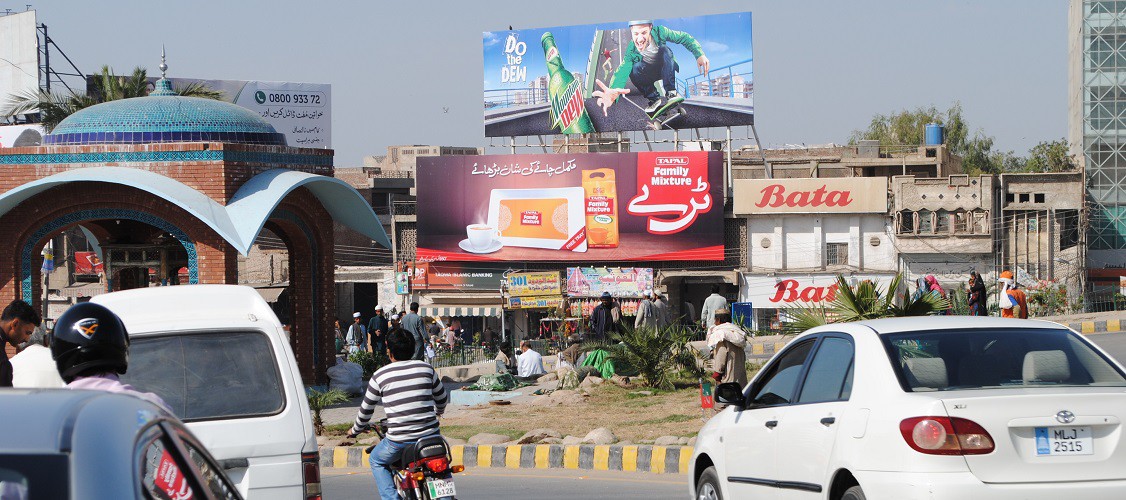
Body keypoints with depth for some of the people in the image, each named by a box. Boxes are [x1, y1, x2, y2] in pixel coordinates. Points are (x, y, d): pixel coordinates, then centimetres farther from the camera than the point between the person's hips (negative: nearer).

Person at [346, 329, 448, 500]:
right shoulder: (426, 369, 6)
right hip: (430, 434, 3)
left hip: (399, 440, -3)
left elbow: (366, 409, 7)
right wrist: (438, 412, 45)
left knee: (376, 461, 25)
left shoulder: (380, 376, -2)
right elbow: (442, 398, 21)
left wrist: (355, 430, 27)